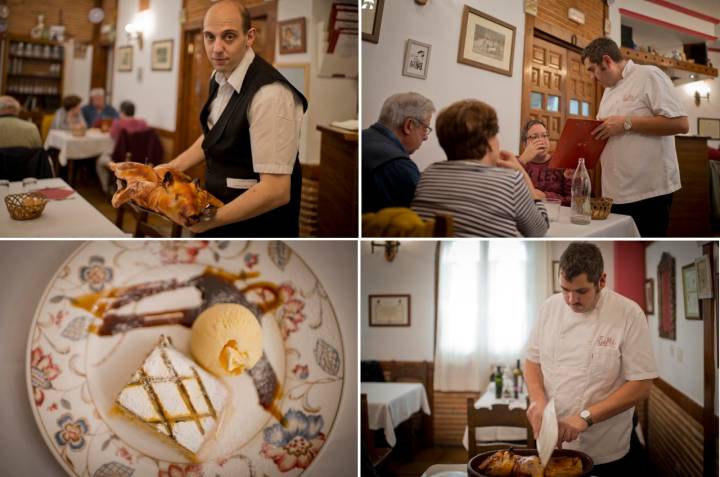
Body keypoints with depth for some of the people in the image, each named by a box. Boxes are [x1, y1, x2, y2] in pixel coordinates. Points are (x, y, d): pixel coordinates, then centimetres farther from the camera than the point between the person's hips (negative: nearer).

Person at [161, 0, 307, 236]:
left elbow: (276, 190, -29)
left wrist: (209, 221, -28)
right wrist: (173, 167, 7)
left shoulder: (270, 94, -27)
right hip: (222, 209, 8)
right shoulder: (221, 75, -1)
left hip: (256, 220, -7)